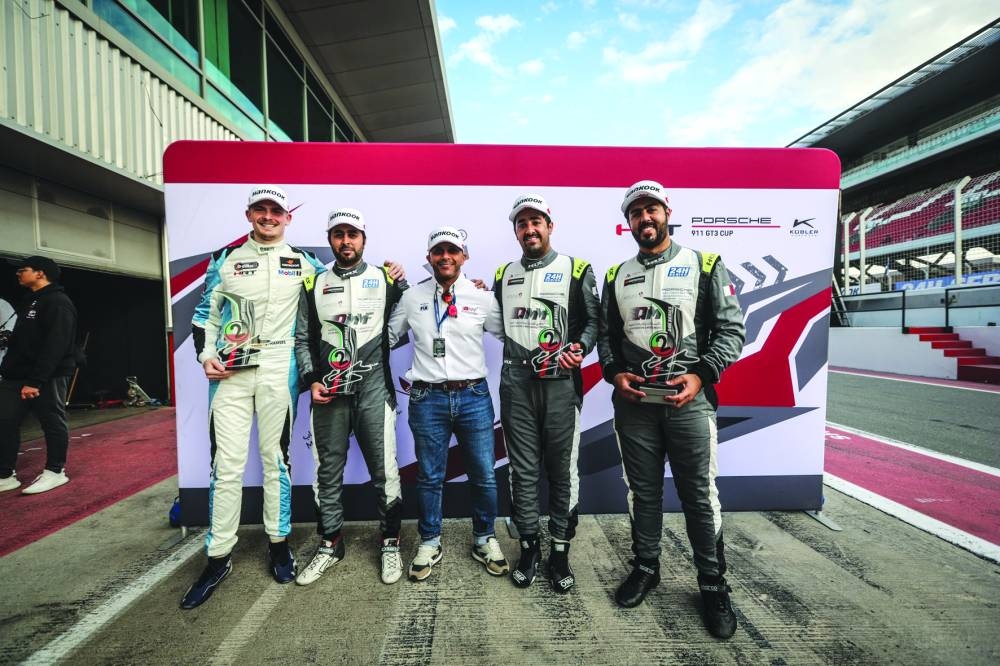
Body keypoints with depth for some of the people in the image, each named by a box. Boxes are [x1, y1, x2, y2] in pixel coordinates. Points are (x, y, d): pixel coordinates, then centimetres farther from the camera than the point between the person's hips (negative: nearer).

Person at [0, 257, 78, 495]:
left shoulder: (58, 303, -12)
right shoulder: (33, 302, 19)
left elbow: (55, 346, -21)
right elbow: (20, 343, 22)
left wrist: (36, 380, -24)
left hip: (47, 377, -10)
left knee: (53, 423, 0)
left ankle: (55, 471, 10)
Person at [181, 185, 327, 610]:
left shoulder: (303, 261, 8)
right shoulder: (225, 259, 11)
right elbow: (205, 314, 12)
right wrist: (206, 355, -1)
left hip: (279, 371, -1)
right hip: (229, 371, 1)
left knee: (276, 458, 7)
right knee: (226, 464, 2)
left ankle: (278, 543, 23)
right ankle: (218, 558, 17)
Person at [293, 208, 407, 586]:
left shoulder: (386, 279, 4)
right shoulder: (314, 286, 10)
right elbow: (303, 339, 11)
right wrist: (311, 380, 1)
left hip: (373, 389, -2)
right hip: (328, 393, 3)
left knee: (384, 471, 2)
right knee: (328, 472, 13)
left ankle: (391, 543, 21)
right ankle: (330, 545, 31)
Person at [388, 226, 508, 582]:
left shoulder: (482, 298, 1)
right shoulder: (412, 297, 4)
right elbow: (387, 336, 15)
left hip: (474, 396, 0)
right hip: (427, 399, 1)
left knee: (484, 476, 9)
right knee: (429, 477, 12)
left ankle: (485, 539, 33)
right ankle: (429, 543, 34)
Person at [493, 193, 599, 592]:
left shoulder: (576, 270, 5)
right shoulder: (503, 275, 15)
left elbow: (593, 319, 0)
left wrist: (579, 347, -16)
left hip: (561, 383, -2)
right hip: (516, 383, 3)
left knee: (562, 471, 6)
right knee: (523, 470, 10)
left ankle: (560, 551, 24)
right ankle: (528, 547, 27)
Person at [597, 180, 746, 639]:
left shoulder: (705, 265, 3)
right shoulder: (616, 276, 10)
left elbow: (731, 329, -2)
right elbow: (605, 335, 12)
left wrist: (700, 375, -14)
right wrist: (615, 373, -5)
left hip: (689, 401, -2)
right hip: (633, 403, 3)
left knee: (699, 494, 6)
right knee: (642, 490, 14)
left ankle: (713, 584, 27)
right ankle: (645, 568, 33)